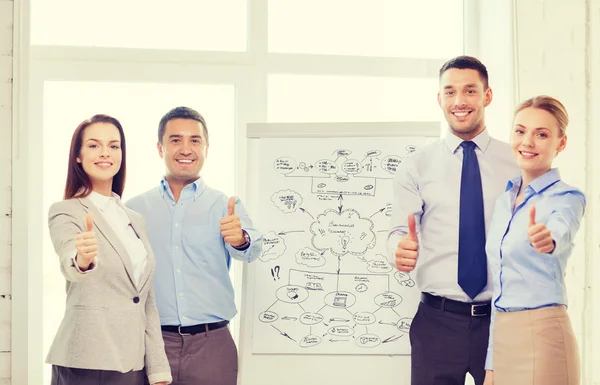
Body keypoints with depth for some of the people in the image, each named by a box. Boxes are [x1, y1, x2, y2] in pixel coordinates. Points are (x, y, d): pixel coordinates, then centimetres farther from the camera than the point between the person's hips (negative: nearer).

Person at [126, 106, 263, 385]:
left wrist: (240, 239, -38)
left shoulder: (225, 206, 2)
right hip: (152, 343, 1)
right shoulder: (134, 209, 6)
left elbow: (251, 250, -16)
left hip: (212, 344, 0)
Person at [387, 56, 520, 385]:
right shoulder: (416, 166, 5)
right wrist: (401, 250, -25)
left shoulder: (517, 162, 5)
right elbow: (399, 231, -3)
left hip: (502, 319, 0)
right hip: (437, 319, 0)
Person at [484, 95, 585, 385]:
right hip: (502, 337, 6)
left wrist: (545, 239, -55)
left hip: (541, 336, -6)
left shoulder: (566, 198, -7)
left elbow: (560, 232, -31)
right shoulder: (504, 201, 12)